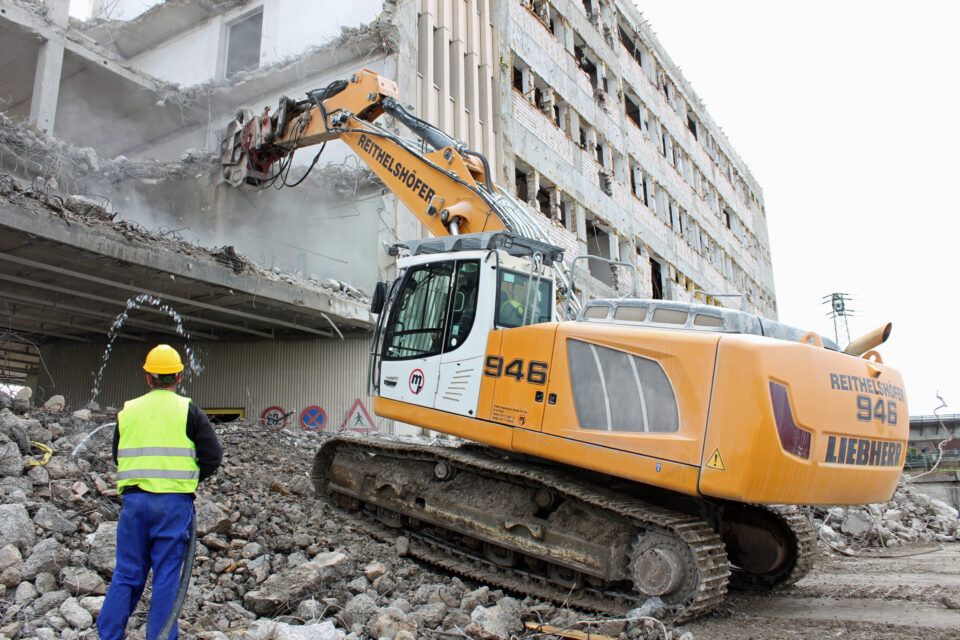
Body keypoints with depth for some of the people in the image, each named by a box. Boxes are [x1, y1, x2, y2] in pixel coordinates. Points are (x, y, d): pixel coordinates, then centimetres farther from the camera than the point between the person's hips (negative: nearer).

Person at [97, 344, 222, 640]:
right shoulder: (188, 410, -1)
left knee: (127, 572, 13)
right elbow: (213, 455, -5)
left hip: (134, 499, 3)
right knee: (166, 576, 4)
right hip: (174, 501, -3)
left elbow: (117, 456, 18)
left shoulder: (128, 410, 10)